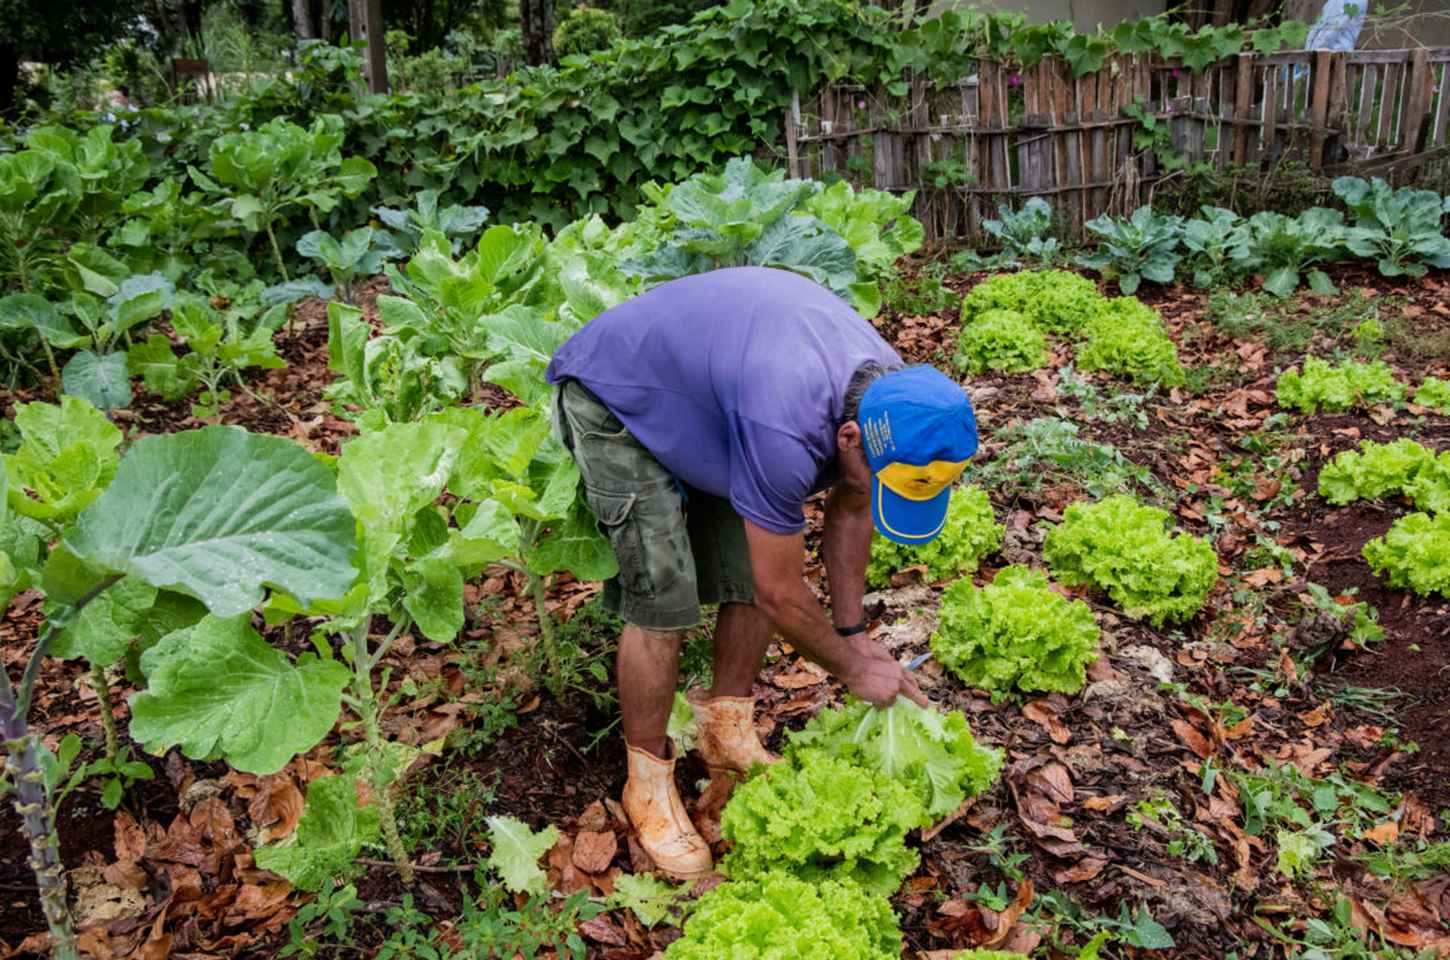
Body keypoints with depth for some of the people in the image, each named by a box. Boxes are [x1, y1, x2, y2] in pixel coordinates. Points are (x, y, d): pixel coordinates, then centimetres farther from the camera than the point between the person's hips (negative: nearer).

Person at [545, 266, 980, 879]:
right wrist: (854, 670, -10)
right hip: (614, 399, -8)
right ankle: (648, 786, 4)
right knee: (664, 600, -15)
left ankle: (727, 736, 20)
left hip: (700, 384, 8)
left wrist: (856, 637, 5)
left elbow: (849, 514, 3)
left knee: (749, 570, 0)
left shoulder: (888, 392, -15)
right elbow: (781, 596, -27)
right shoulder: (785, 430, -41)